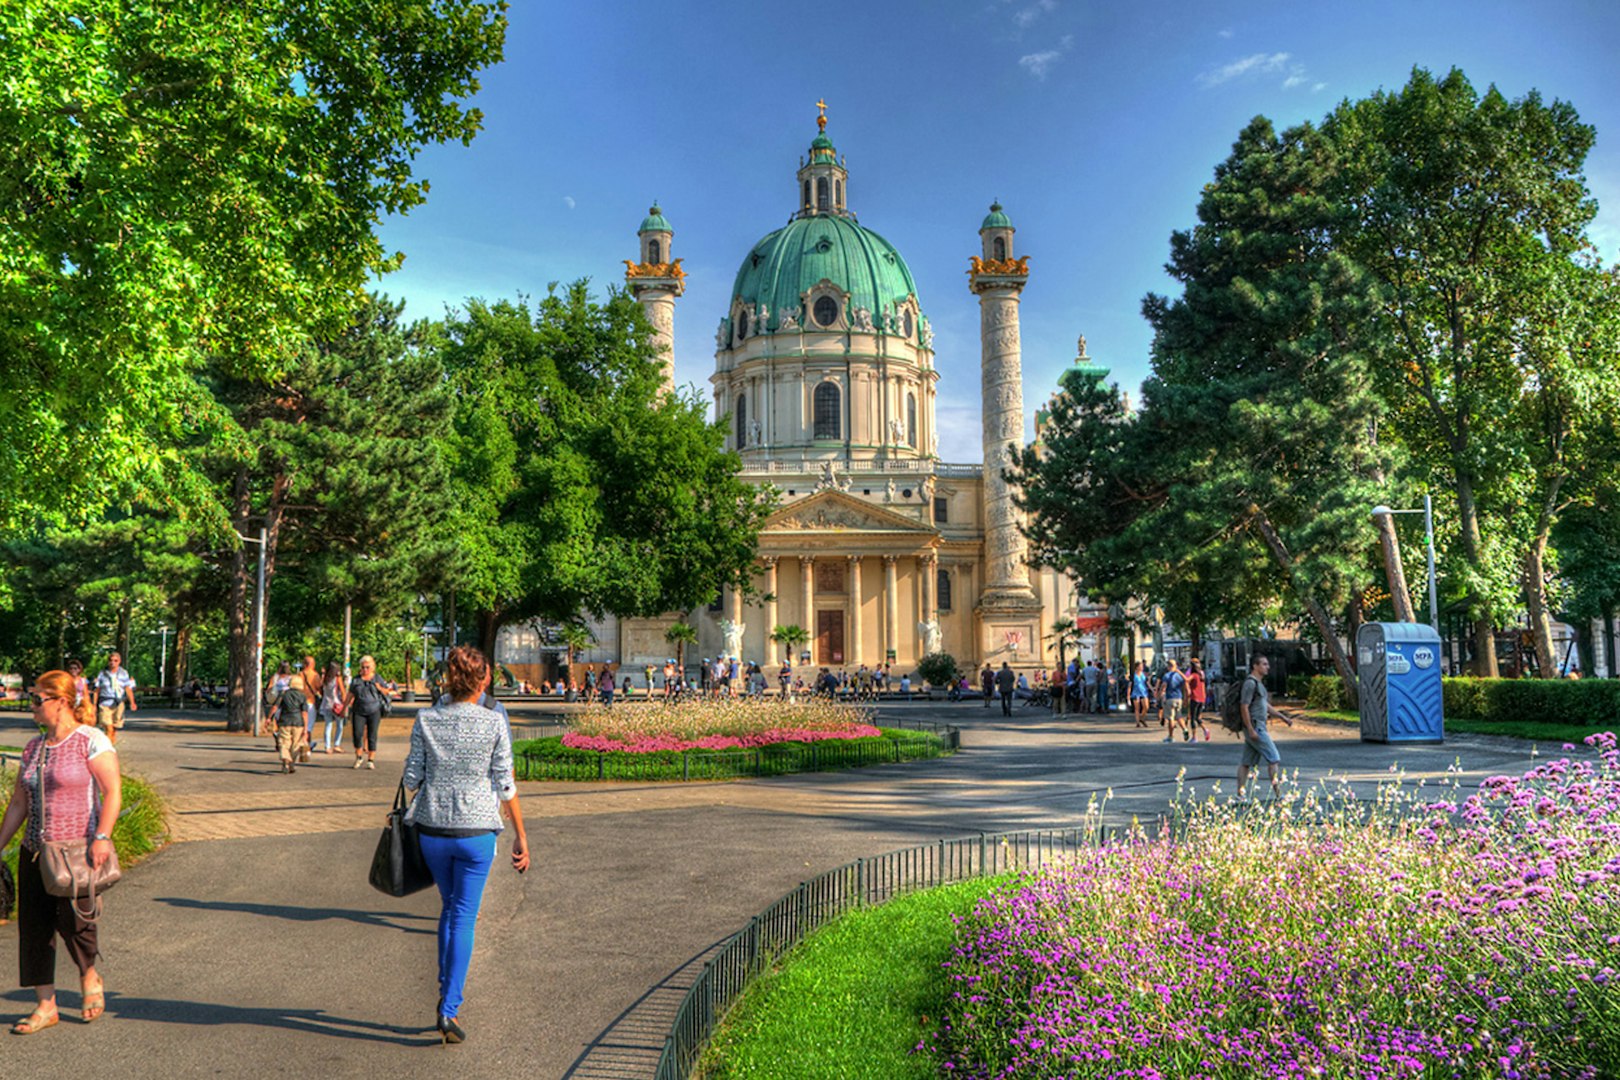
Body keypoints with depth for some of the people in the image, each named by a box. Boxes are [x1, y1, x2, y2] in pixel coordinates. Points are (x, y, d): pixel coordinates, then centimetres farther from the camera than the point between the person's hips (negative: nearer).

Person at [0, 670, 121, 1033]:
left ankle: (90, 978, 17)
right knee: (34, 925, 6)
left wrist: (102, 837, -24)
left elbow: (113, 792, -14)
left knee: (72, 919, -12)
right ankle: (45, 1006, 18)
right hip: (35, 852, 7)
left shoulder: (91, 740, -8)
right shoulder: (33, 747, 11)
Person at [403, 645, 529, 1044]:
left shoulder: (426, 720, -4)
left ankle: (447, 992, 24)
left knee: (449, 908, 22)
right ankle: (449, 1008, 2)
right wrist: (520, 835, 2)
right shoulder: (495, 724, -9)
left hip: (432, 830, 3)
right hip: (476, 831, -3)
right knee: (464, 917, 6)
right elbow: (505, 786, -6)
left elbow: (411, 778, 0)